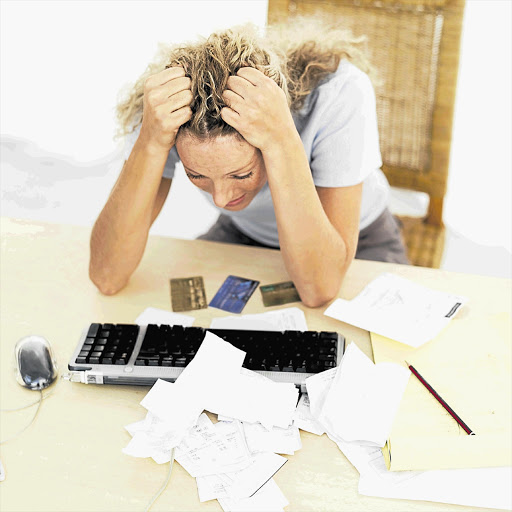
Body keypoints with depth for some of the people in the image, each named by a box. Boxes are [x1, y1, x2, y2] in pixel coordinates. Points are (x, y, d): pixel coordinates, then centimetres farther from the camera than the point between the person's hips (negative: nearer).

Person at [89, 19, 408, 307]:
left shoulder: (339, 92, -36)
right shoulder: (167, 105, -29)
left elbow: (319, 291, -39)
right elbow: (107, 277, -32)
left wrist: (281, 142, -48)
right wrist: (151, 142, -43)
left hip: (357, 243, -1)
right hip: (244, 237, 2)